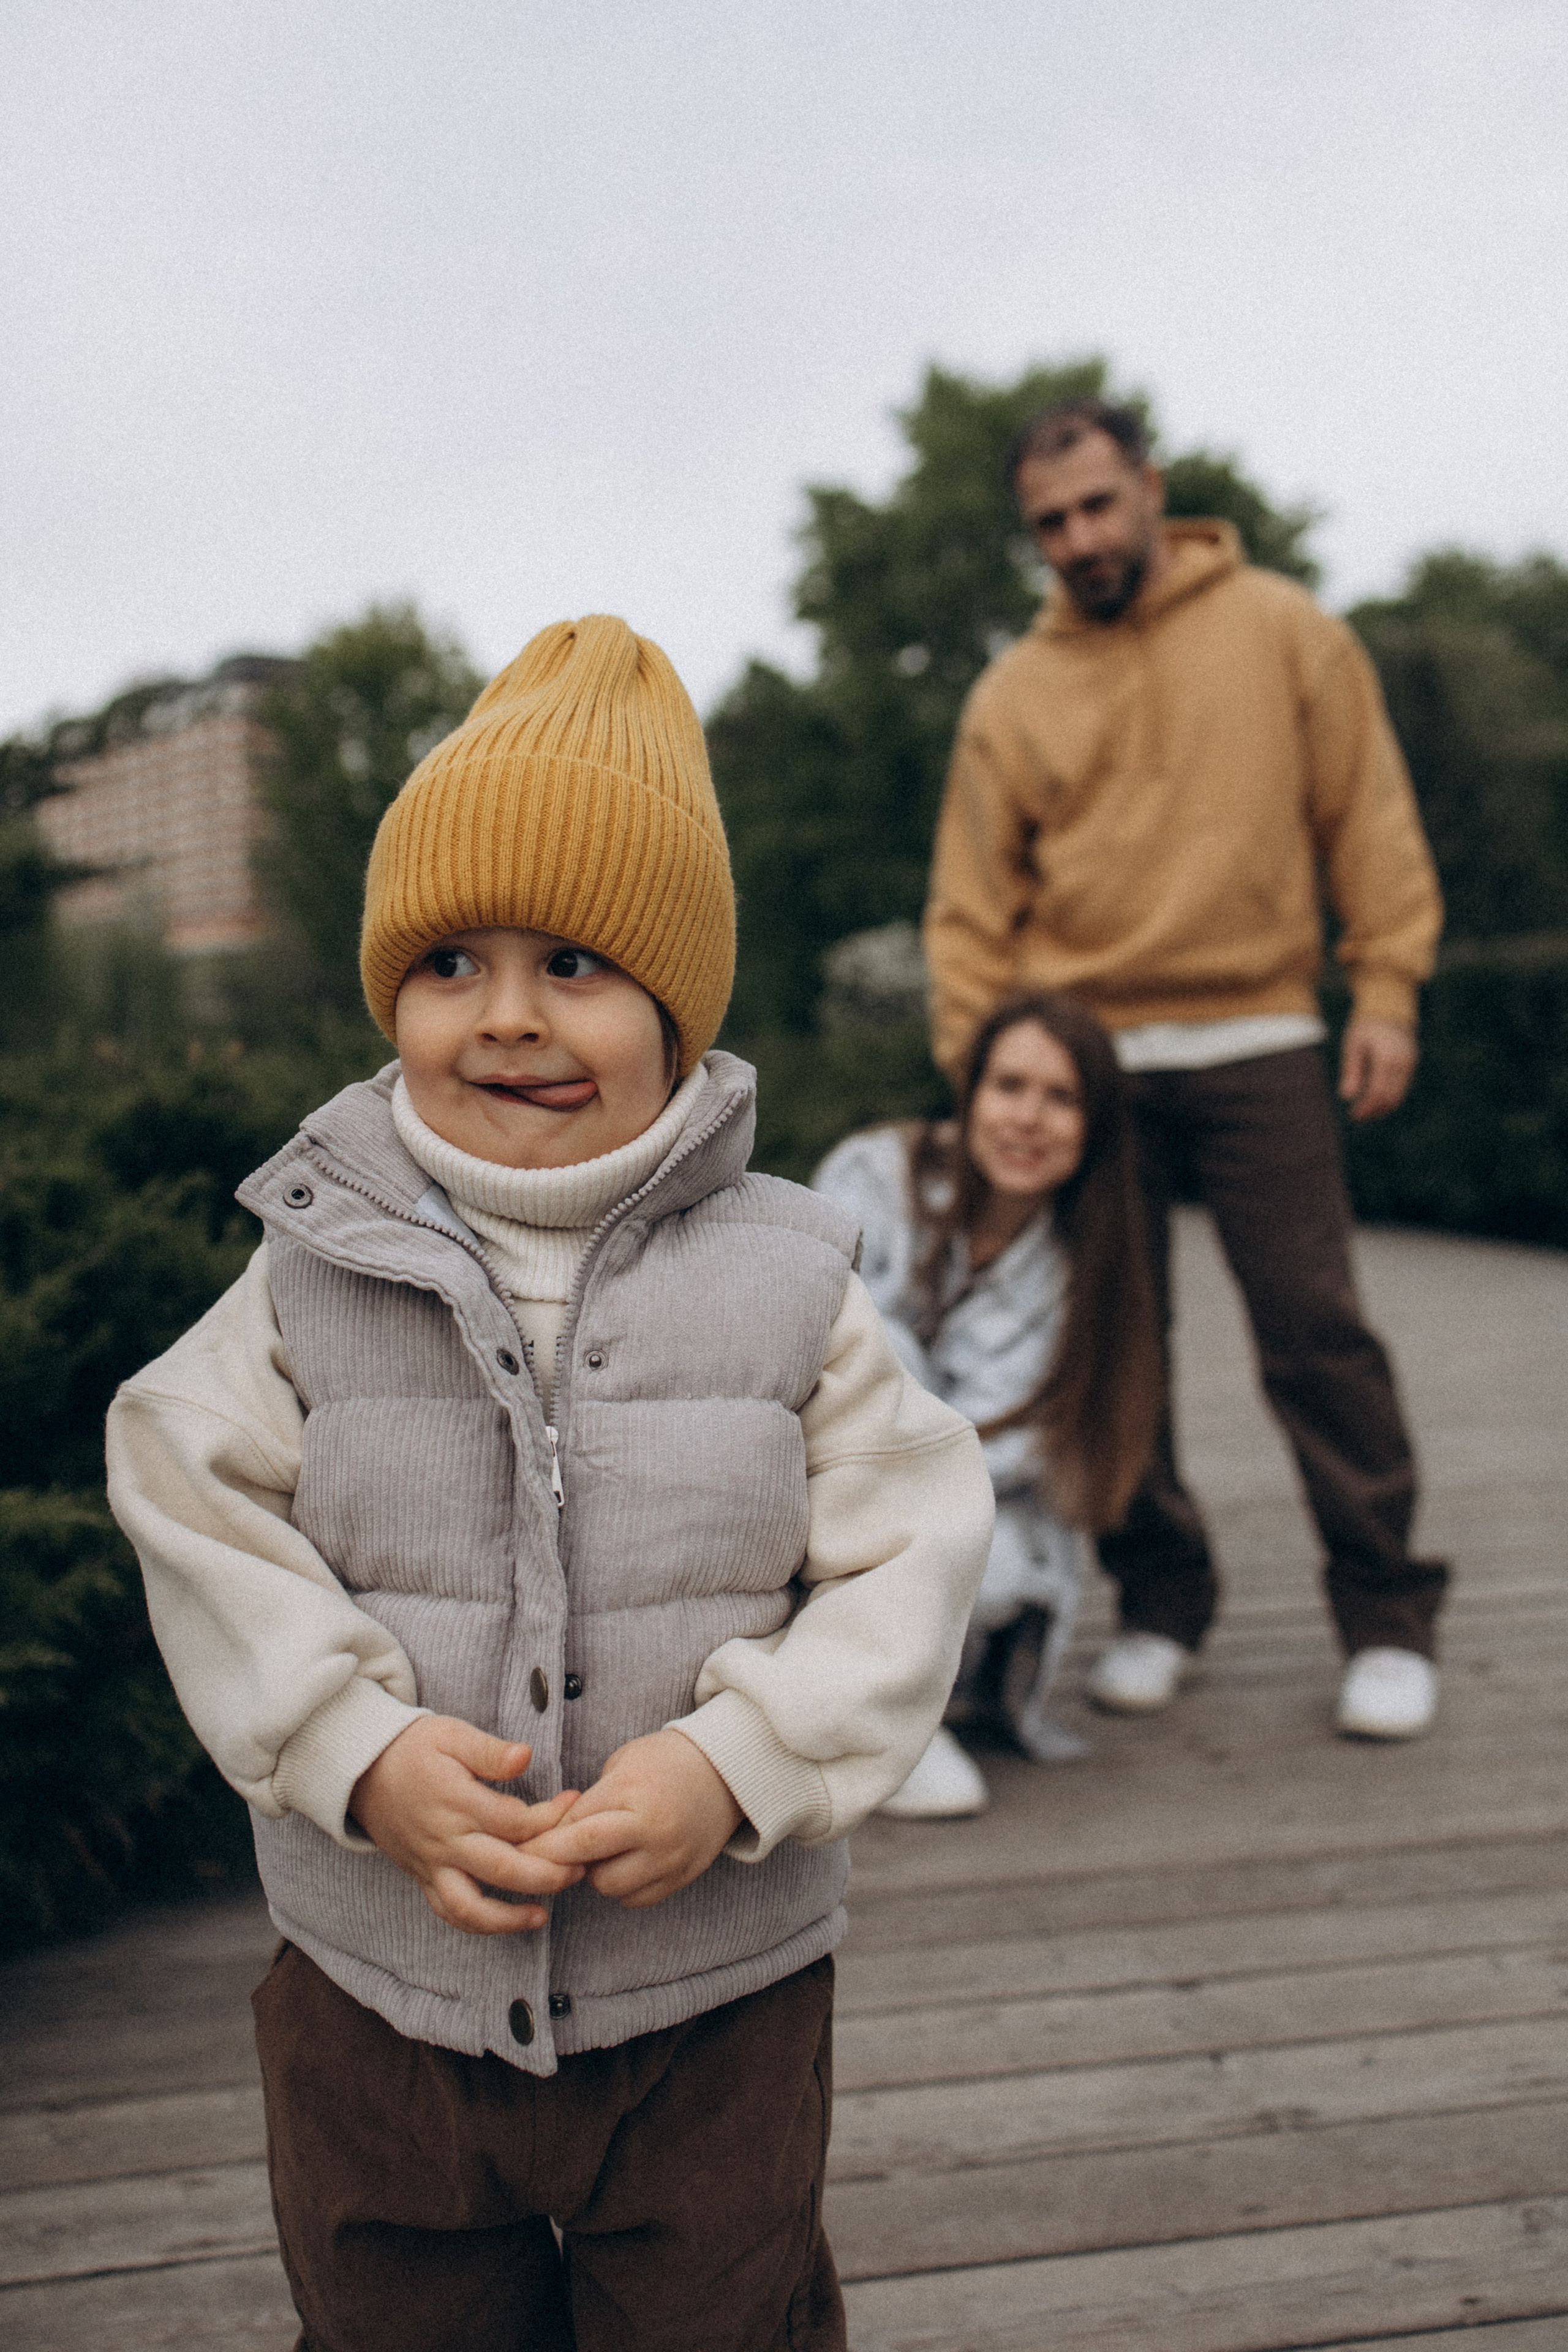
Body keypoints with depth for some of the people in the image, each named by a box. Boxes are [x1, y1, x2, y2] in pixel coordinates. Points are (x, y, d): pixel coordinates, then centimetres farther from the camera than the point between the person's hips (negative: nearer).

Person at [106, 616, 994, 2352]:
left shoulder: (781, 1280, -9)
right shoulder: (314, 1269, -7)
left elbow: (905, 1562, -10)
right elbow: (205, 1525, -7)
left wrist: (737, 1766, -23)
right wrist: (361, 1753, -20)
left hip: (714, 1989, -1)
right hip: (378, 1994, 2)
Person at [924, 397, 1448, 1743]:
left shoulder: (1282, 632, 5)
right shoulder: (1015, 695, 8)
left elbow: (1370, 816, 5)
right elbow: (973, 907, 8)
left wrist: (1387, 989, -3)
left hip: (1256, 1047, -2)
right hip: (1084, 1060, 2)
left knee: (1316, 1331, -4)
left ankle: (1387, 1620, 7)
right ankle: (1160, 1604, 19)